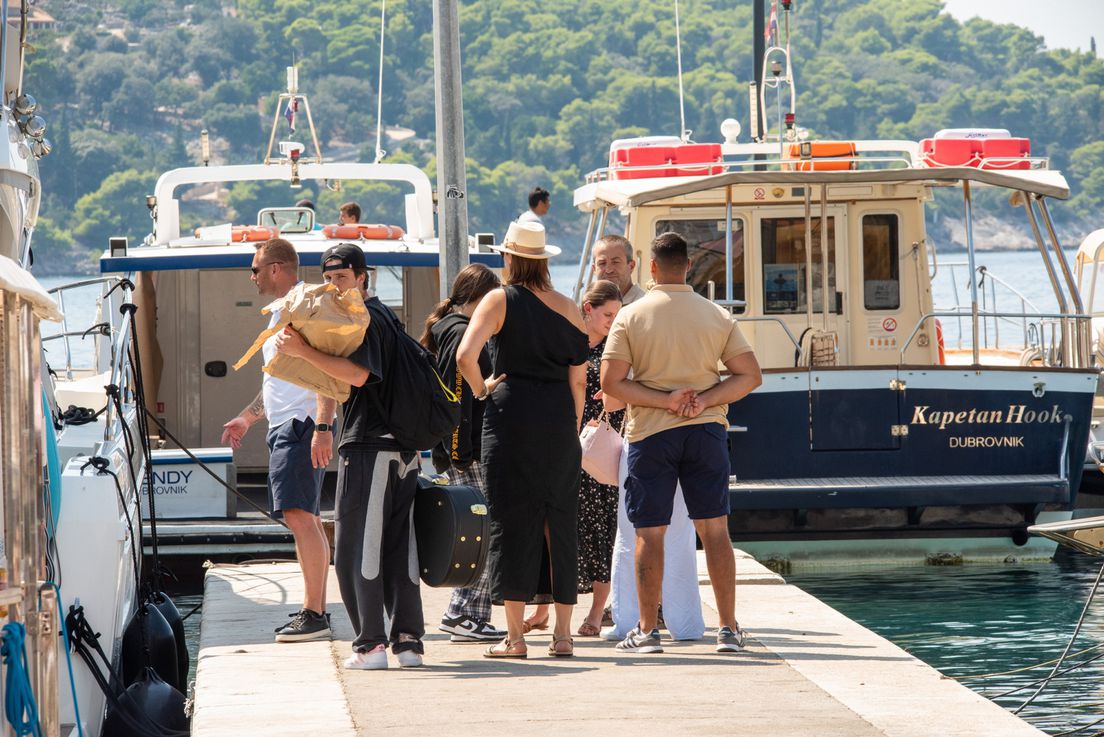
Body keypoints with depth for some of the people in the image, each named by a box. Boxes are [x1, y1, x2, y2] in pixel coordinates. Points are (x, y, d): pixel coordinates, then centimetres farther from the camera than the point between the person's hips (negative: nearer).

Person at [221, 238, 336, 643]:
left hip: (301, 426, -11)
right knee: (305, 519, 10)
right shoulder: (282, 312, 21)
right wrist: (248, 416, 34)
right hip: (285, 427, 11)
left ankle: (313, 614, -17)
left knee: (299, 515, -16)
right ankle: (316, 611, 12)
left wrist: (323, 427, -28)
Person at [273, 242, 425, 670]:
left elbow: (358, 374, -23)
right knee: (398, 544, 9)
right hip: (402, 443, 10)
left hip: (368, 444, -10)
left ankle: (370, 644, -9)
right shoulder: (383, 314, 22)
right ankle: (408, 640, 8)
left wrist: (303, 351, -23)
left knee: (355, 546, -6)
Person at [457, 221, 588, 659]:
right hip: (559, 419, 3)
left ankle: (515, 635, 0)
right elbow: (579, 380, 6)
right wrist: (573, 431, 15)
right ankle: (562, 632, 9)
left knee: (512, 520, 1)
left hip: (511, 413, -3)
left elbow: (465, 356, -16)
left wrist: (481, 390, 2)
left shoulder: (500, 300, -2)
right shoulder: (568, 309, 8)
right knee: (560, 520, 9)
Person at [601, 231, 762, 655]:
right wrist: (705, 401, -7)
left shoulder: (631, 317, -3)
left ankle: (647, 631, 5)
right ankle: (728, 629, 5)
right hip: (706, 430, 2)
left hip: (650, 432, -2)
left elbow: (610, 383, -9)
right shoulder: (717, 316, 3)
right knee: (714, 528, 6)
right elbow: (750, 375, 1)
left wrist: (665, 400, -9)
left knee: (649, 533, 4)